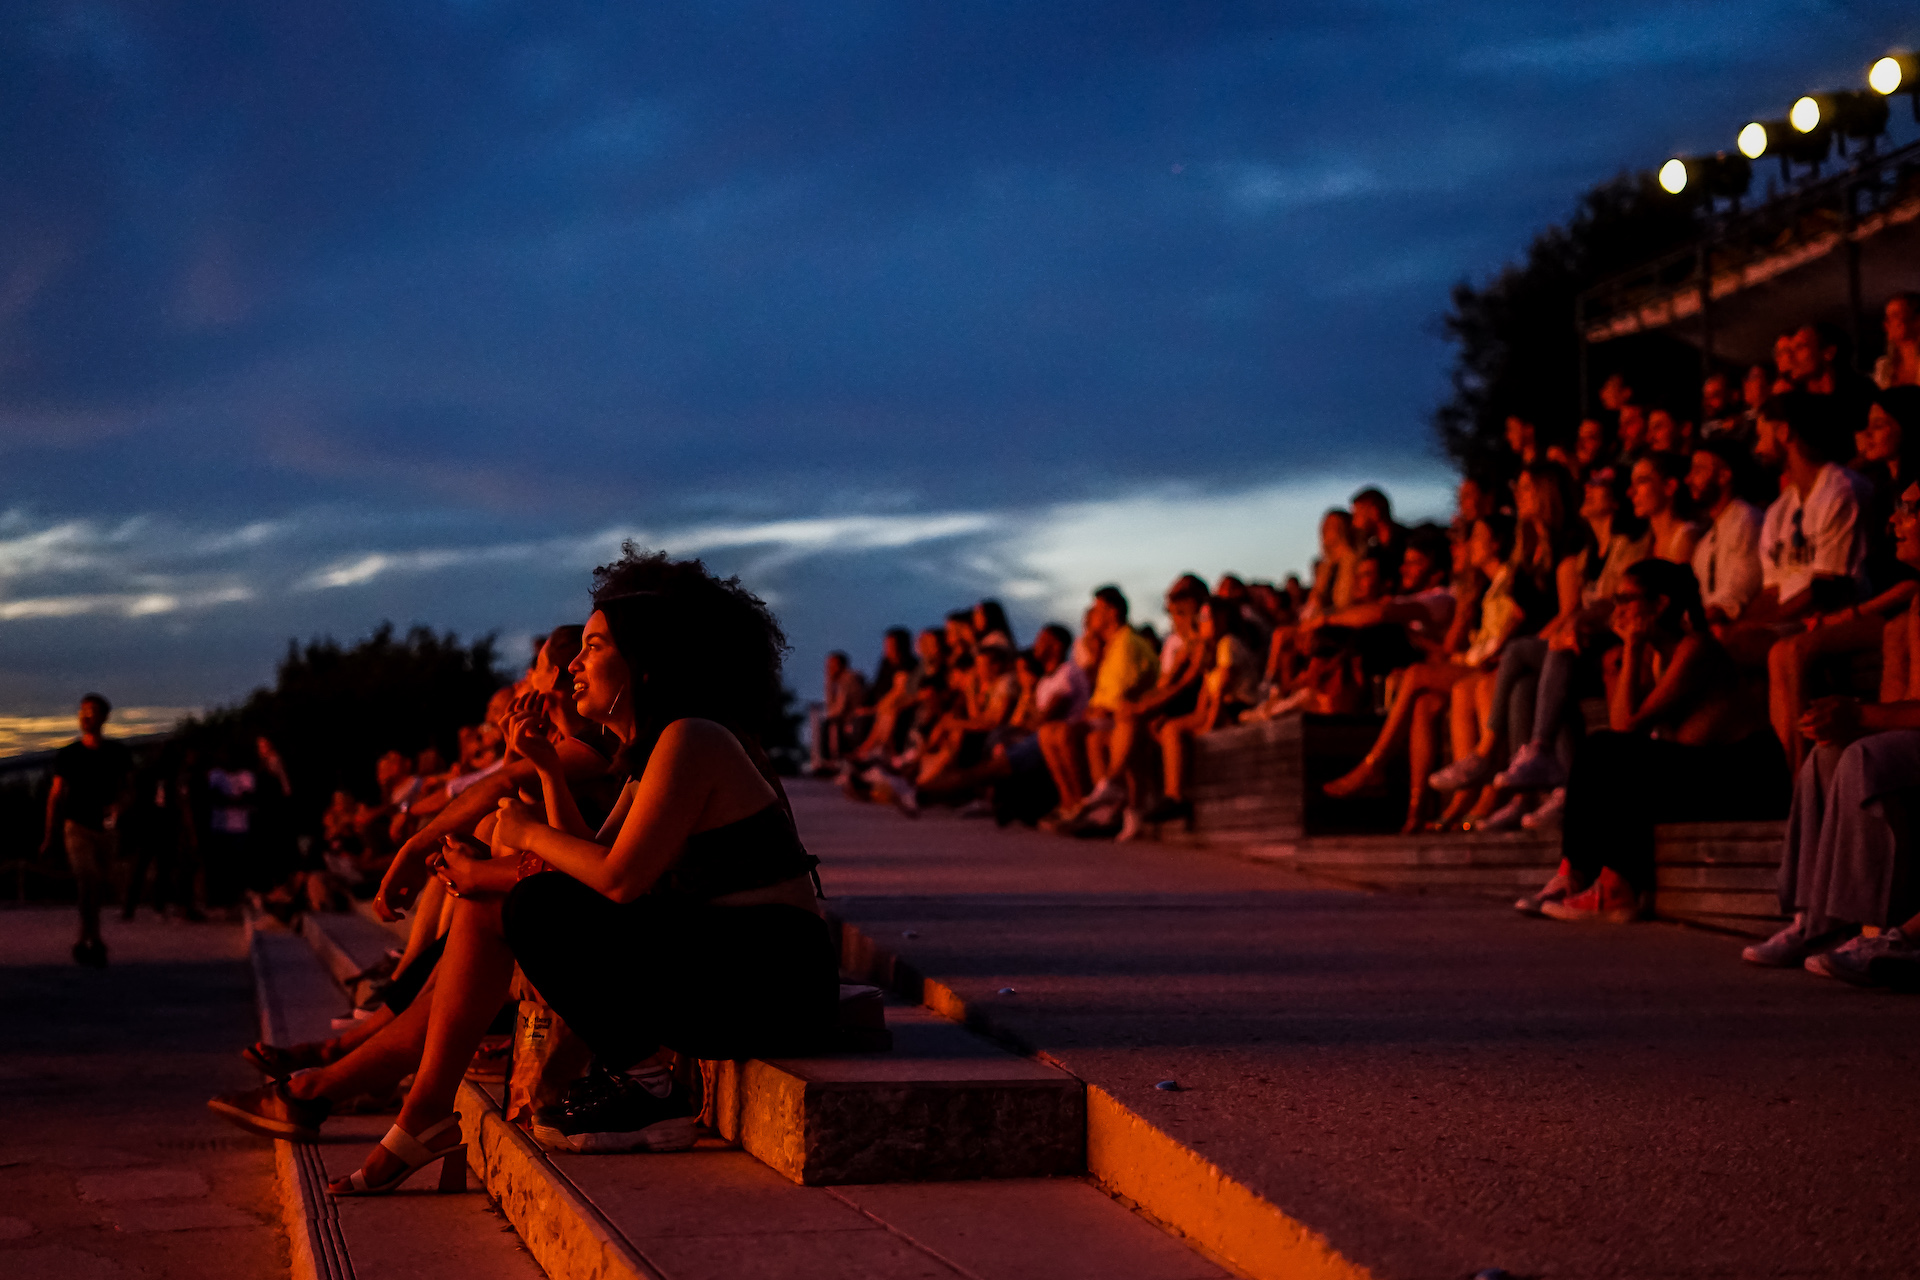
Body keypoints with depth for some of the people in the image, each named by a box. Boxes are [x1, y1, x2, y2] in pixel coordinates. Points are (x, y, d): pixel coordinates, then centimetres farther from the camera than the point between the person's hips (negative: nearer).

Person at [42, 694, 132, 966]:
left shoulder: (118, 754, 6)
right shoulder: (68, 755, 4)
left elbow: (124, 788, 6)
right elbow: (56, 795, 8)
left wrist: (117, 806, -18)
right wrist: (50, 835, 5)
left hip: (106, 828, 2)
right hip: (77, 825, -2)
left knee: (96, 887, 7)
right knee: (87, 879, -19)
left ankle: (84, 941, 23)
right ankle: (94, 942, -17)